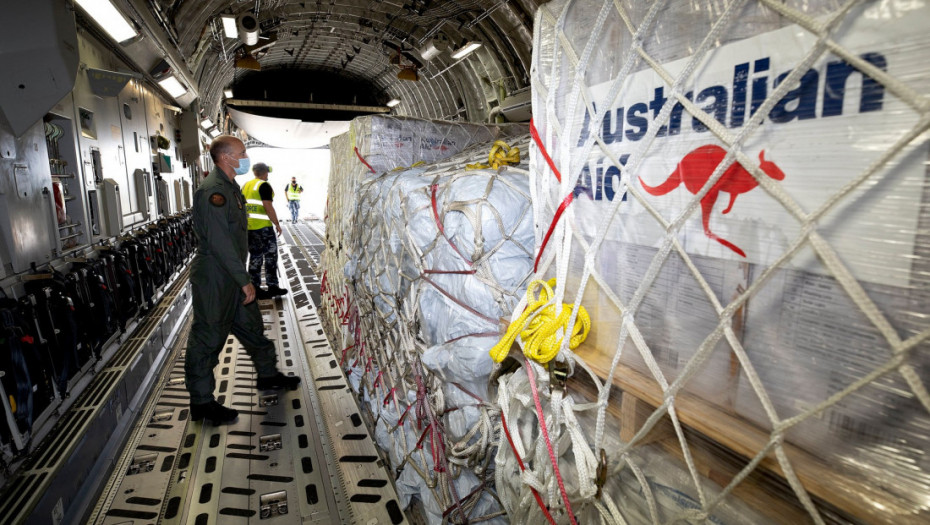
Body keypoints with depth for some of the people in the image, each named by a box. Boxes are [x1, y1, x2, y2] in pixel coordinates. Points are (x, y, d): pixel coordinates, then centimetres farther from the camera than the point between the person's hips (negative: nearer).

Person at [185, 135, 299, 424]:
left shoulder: (230, 187, 14)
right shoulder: (213, 191, -19)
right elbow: (220, 242, -25)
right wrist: (244, 280, -23)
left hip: (232, 276, 10)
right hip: (213, 278, -10)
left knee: (251, 326, 19)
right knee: (208, 338, 2)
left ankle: (268, 375, 35)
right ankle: (201, 403, 15)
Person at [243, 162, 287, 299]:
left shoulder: (246, 185, 14)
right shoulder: (264, 185, -9)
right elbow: (268, 207, -17)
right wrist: (277, 224, -11)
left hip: (248, 227, 8)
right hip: (263, 227, -7)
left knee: (254, 257, 12)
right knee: (270, 256, 1)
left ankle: (255, 288, 14)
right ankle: (272, 287, 4)